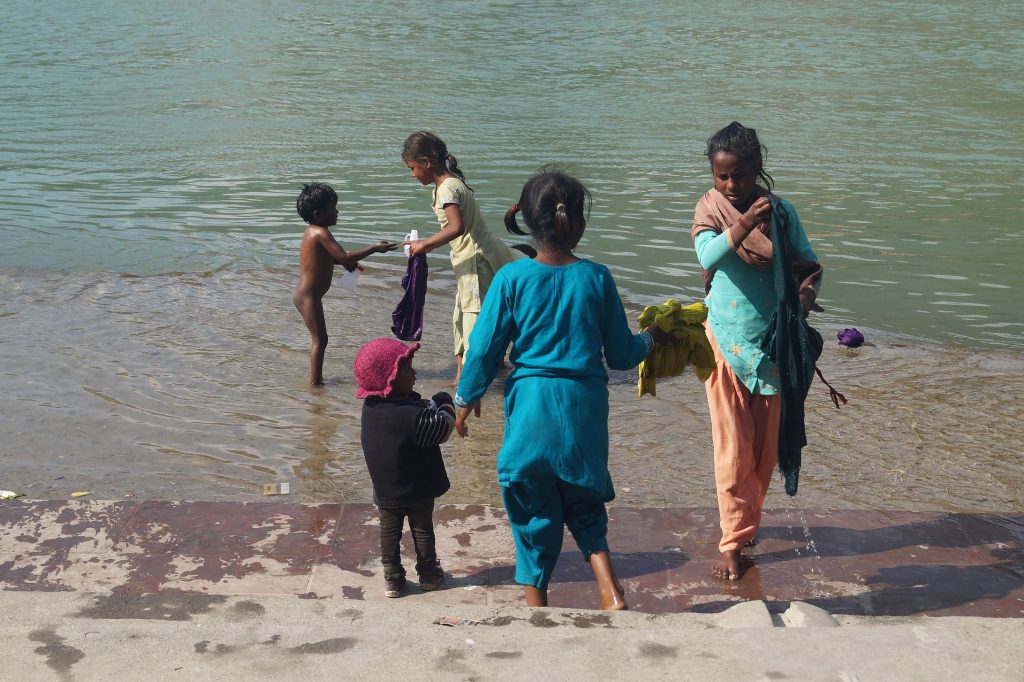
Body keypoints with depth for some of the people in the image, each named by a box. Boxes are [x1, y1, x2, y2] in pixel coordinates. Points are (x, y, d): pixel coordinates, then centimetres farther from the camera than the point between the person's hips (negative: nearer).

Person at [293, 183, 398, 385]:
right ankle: (315, 382, 2)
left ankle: (316, 379, 26)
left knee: (318, 338, 18)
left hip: (305, 294, 10)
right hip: (309, 296, -10)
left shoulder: (313, 231, 11)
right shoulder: (320, 233, -20)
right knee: (320, 339, -3)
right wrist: (374, 248, -19)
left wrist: (348, 263, 13)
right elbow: (343, 256, -26)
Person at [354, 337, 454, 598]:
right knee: (422, 530, 17)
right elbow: (443, 429, -21)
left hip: (384, 491, 4)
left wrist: (431, 406, -8)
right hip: (418, 489, -4)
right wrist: (445, 403, -6)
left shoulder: (370, 407, -10)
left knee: (389, 533, 18)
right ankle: (428, 574, 33)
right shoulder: (414, 414, -32)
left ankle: (392, 578, 25)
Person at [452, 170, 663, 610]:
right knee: (585, 503, 20)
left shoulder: (512, 278, -9)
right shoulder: (596, 278, -6)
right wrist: (648, 341, 23)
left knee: (533, 508, 13)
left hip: (531, 406, -1)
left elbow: (484, 348, -6)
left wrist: (465, 401, 8)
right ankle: (611, 593, 6)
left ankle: (536, 600, 20)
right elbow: (621, 354, 2)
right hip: (584, 407, 1)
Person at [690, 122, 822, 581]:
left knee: (765, 447, 12)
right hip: (727, 342, -2)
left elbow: (809, 263, 3)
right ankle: (734, 542, 8)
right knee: (733, 449, -1)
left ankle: (745, 521, 33)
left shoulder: (781, 211, -3)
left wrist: (805, 295, -18)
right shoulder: (711, 209, -8)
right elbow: (707, 255, -27)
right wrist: (744, 225, -42)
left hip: (774, 343, 2)